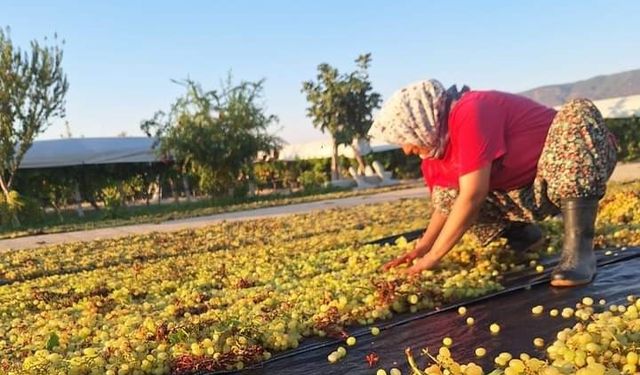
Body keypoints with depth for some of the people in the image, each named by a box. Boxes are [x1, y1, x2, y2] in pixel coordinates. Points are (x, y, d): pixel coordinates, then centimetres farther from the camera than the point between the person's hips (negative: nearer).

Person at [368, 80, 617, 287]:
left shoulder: (470, 113, -29)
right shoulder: (435, 151, -2)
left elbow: (473, 195, -32)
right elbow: (446, 205, 7)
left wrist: (433, 257, -25)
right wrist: (420, 249, -6)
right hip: (536, 194, 7)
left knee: (578, 113, -37)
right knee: (446, 194, -5)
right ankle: (524, 235, 10)